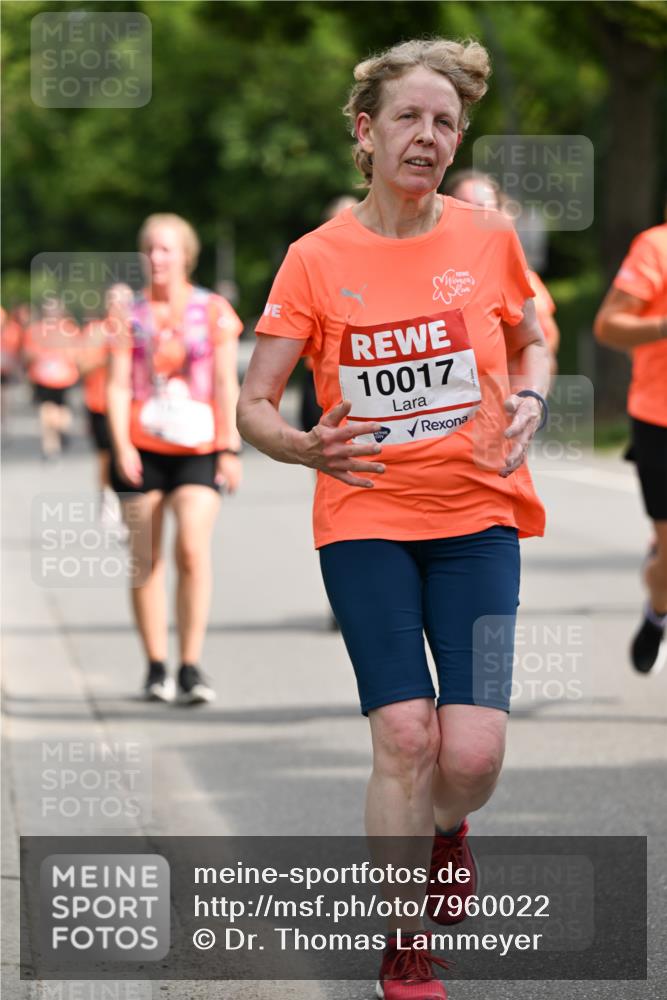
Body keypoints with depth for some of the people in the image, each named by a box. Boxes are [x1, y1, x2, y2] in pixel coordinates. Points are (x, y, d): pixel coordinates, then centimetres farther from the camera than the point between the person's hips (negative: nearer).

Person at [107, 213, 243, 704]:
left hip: (197, 448, -2)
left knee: (193, 548, -17)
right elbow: (118, 386, 4)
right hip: (142, 449, 2)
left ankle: (191, 668, -12)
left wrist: (231, 447, -1)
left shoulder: (213, 311, 4)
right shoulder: (131, 315, 7)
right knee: (146, 560, 2)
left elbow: (227, 385, 5)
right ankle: (156, 668, 12)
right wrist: (121, 445, -8)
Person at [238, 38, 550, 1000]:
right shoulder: (317, 259, -3)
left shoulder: (487, 240, 1)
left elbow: (531, 342, 19)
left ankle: (442, 826, 28)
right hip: (364, 519, -1)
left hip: (477, 518, 1)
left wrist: (528, 403, -2)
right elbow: (253, 405, -1)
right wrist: (307, 446, -21)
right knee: (404, 732, -13)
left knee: (473, 750, -11)